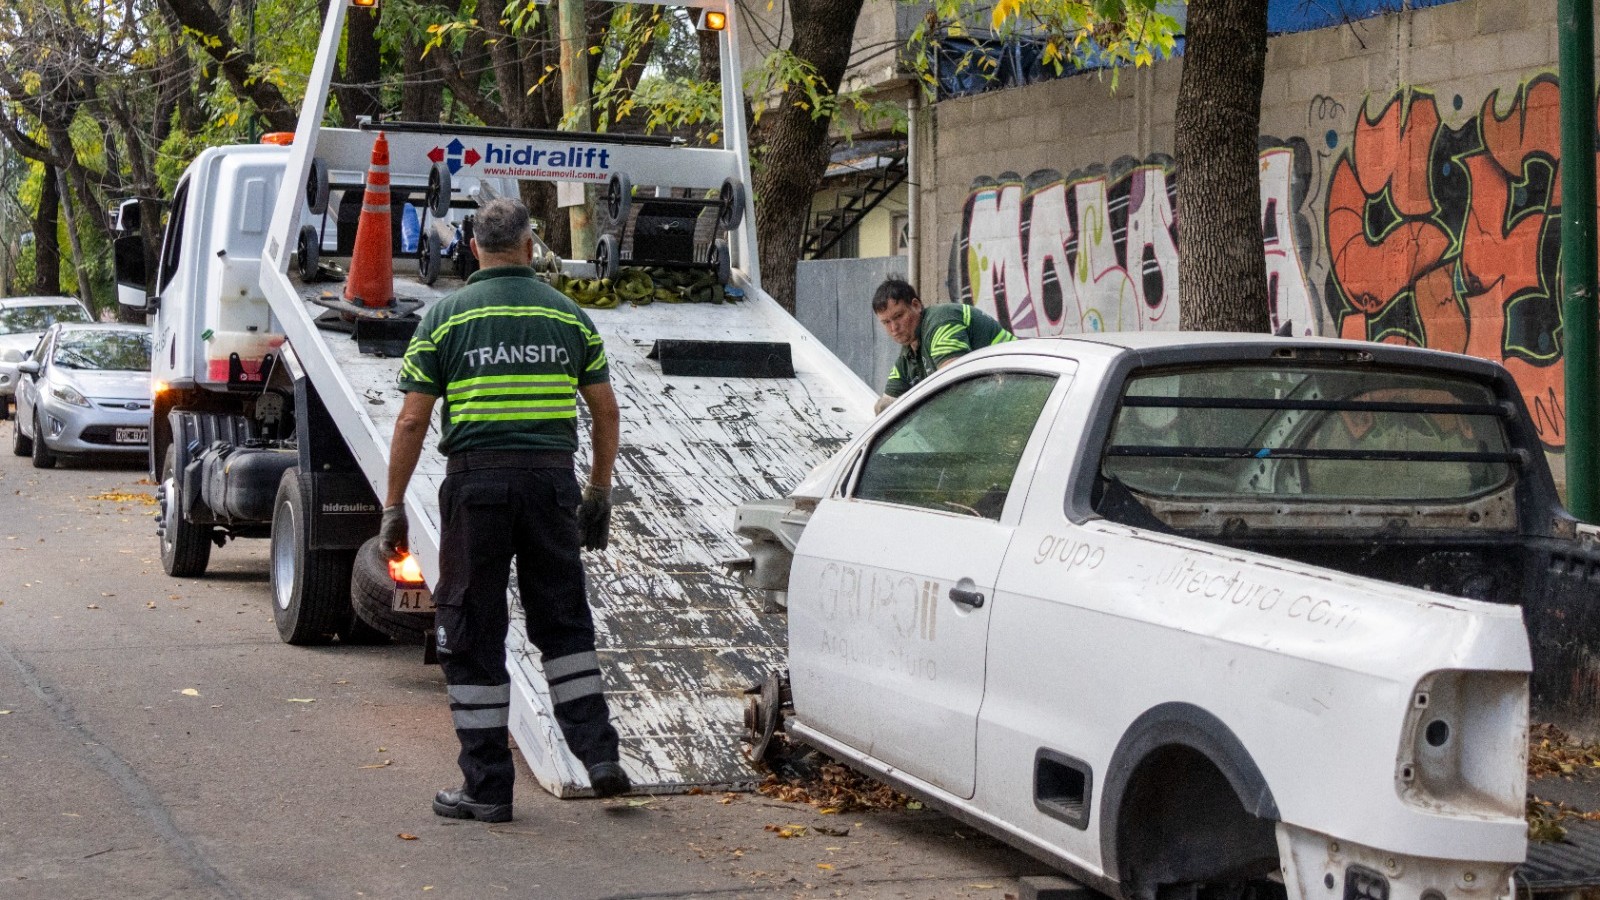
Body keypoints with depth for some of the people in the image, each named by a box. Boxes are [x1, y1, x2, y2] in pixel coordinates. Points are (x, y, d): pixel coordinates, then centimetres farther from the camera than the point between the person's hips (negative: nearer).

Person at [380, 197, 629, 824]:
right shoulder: (568, 315, 8)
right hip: (551, 478, 2)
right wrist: (598, 492, 18)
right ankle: (598, 753, 7)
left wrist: (393, 506, 2)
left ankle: (487, 787, 6)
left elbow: (412, 422, -3)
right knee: (564, 623, 16)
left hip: (476, 478, -2)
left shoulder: (445, 317, 0)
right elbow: (605, 413, 9)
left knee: (472, 635, 5)